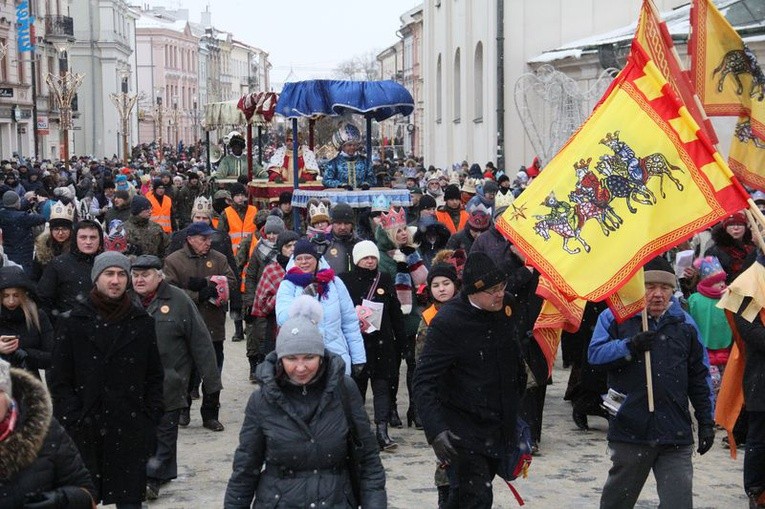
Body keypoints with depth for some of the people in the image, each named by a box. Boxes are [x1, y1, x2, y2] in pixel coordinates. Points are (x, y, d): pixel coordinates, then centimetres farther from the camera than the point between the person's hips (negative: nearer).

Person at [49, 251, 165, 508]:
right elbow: (60, 380, 2)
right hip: (85, 431, -1)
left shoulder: (143, 322, 8)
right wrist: (72, 418, -6)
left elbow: (154, 376, 10)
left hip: (130, 430, 1)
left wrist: (150, 416, 2)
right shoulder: (74, 323, 3)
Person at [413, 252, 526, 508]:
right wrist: (436, 430, -34)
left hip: (501, 426, 7)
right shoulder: (448, 321, -21)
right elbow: (424, 381, -23)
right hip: (464, 427, -6)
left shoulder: (507, 305, -2)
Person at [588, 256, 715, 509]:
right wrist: (630, 347, -22)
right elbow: (595, 354, -8)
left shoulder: (684, 323, 8)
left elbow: (699, 377, 12)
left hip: (675, 433, 1)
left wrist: (706, 421, 10)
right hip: (629, 430, -1)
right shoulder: (615, 317, 2)